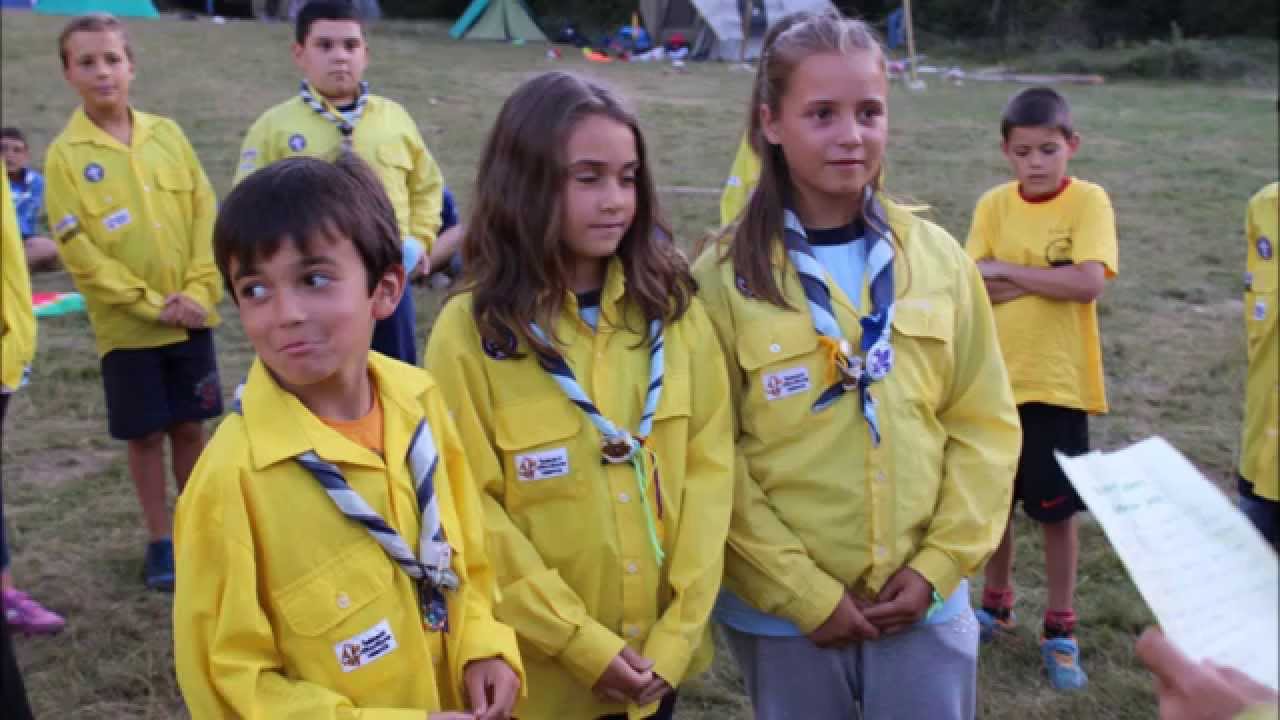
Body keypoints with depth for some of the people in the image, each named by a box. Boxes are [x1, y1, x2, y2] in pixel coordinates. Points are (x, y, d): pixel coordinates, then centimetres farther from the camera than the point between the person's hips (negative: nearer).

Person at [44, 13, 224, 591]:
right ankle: (160, 542, 21)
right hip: (127, 326, -2)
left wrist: (198, 291, -9)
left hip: (190, 319, 2)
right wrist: (152, 304, -14)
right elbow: (78, 250, -10)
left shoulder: (167, 134, 3)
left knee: (189, 427, 11)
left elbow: (205, 215, 2)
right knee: (145, 435, 7)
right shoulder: (65, 155, -6)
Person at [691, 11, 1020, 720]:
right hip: (785, 612, -2)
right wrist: (805, 592, -11)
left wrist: (938, 565, -4)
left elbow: (985, 424, 4)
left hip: (924, 602, 2)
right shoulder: (726, 277, -9)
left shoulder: (938, 257, 0)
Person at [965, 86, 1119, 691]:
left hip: (1059, 383, -3)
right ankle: (996, 604, 36)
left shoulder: (1089, 201, -8)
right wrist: (1045, 281, -17)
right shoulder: (993, 205, 0)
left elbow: (1089, 282, -21)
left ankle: (1060, 629, 22)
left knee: (1056, 511, 6)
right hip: (994, 379, 3)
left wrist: (1006, 270, -14)